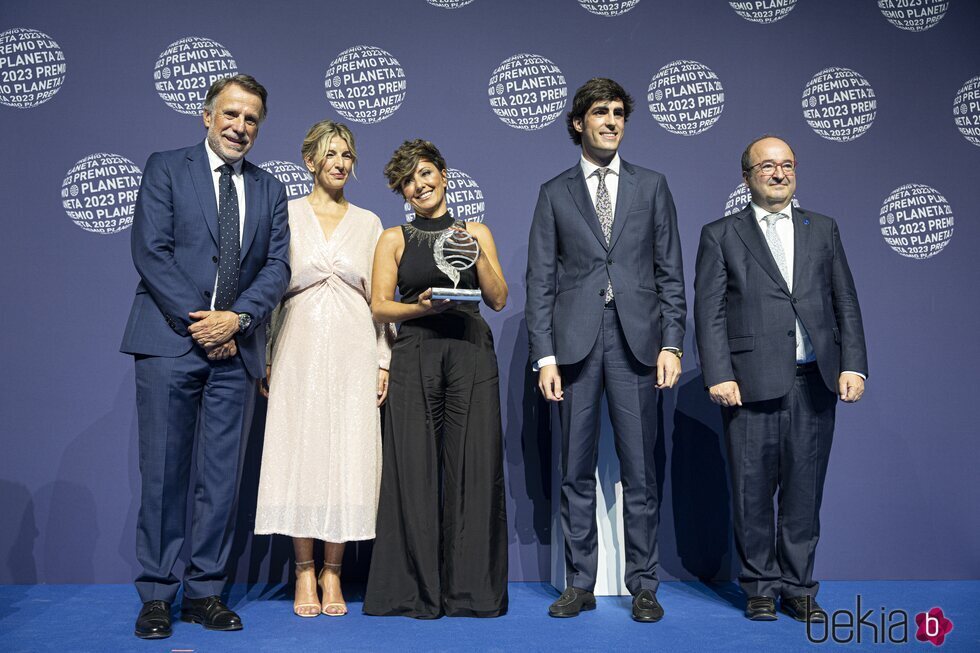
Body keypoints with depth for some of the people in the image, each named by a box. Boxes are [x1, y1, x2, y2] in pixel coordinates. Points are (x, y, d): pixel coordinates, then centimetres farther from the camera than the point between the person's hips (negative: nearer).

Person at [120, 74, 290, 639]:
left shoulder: (270, 190, 15)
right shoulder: (166, 168, 6)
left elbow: (277, 266, 6)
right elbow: (151, 251, -5)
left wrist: (236, 318, -10)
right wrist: (198, 322, -11)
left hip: (234, 347, 3)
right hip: (170, 340, -3)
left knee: (223, 476, 6)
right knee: (163, 472, 1)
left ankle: (205, 592, 17)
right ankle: (157, 595, 13)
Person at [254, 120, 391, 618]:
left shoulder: (368, 222, 11)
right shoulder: (286, 215, 6)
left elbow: (378, 296, 10)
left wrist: (383, 361, 4)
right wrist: (265, 356, -2)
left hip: (352, 349, 2)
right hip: (300, 347, -1)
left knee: (348, 454, 1)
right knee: (300, 451, 0)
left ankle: (332, 573, 12)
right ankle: (305, 572, 13)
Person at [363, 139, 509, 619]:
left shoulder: (475, 232, 15)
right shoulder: (394, 239, 13)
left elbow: (499, 299, 8)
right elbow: (379, 306, 5)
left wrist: (476, 252, -4)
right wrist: (421, 307, -12)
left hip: (470, 357, 1)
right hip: (415, 359, 0)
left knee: (473, 467, -2)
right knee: (415, 470, -3)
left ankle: (472, 588, 9)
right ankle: (417, 590, 8)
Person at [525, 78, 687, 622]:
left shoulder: (652, 186, 12)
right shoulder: (555, 193, 10)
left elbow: (671, 272, 8)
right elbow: (540, 280, 5)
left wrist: (672, 344, -2)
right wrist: (545, 355, -3)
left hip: (637, 340, 0)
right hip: (576, 342, 0)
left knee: (640, 470, 3)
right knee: (577, 471, 6)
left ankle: (644, 586, 15)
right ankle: (580, 584, 18)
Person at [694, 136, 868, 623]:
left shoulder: (823, 230, 15)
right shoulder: (720, 235, 6)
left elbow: (846, 303, 12)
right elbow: (709, 312, -1)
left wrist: (853, 365, 1)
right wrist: (719, 375, -11)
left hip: (814, 383, 3)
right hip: (751, 384, -2)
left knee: (804, 491, 8)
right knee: (752, 492, 4)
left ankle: (798, 588, 21)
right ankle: (761, 587, 19)